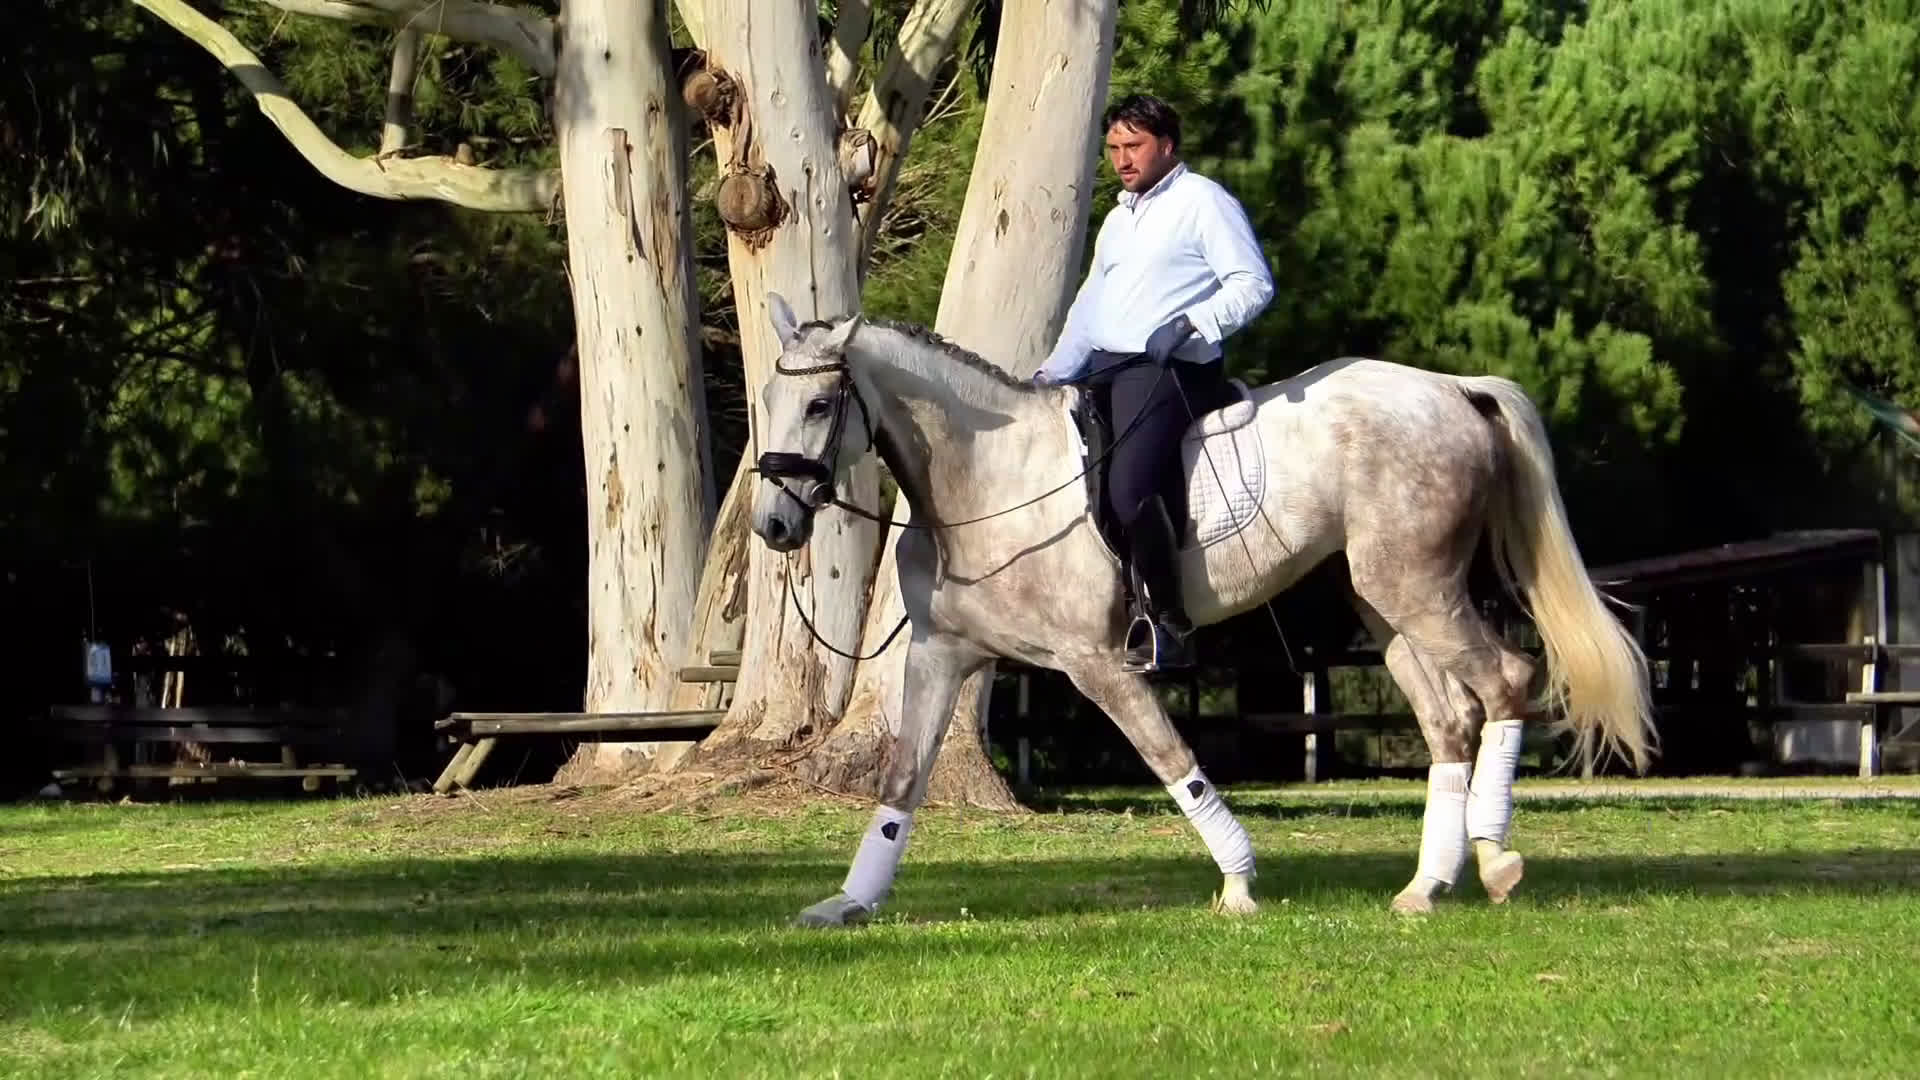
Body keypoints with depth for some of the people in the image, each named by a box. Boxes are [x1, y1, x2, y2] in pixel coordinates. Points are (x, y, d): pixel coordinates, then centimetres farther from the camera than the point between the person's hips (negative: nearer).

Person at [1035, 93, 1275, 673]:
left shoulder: (1202, 202, -2)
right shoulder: (1119, 217, 25)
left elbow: (1254, 283, -11)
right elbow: (1090, 305, 27)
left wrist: (1188, 323, -24)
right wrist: (1050, 374, 15)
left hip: (1167, 368, -10)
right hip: (1105, 367, 10)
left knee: (1128, 488, -27)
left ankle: (1172, 626, -18)